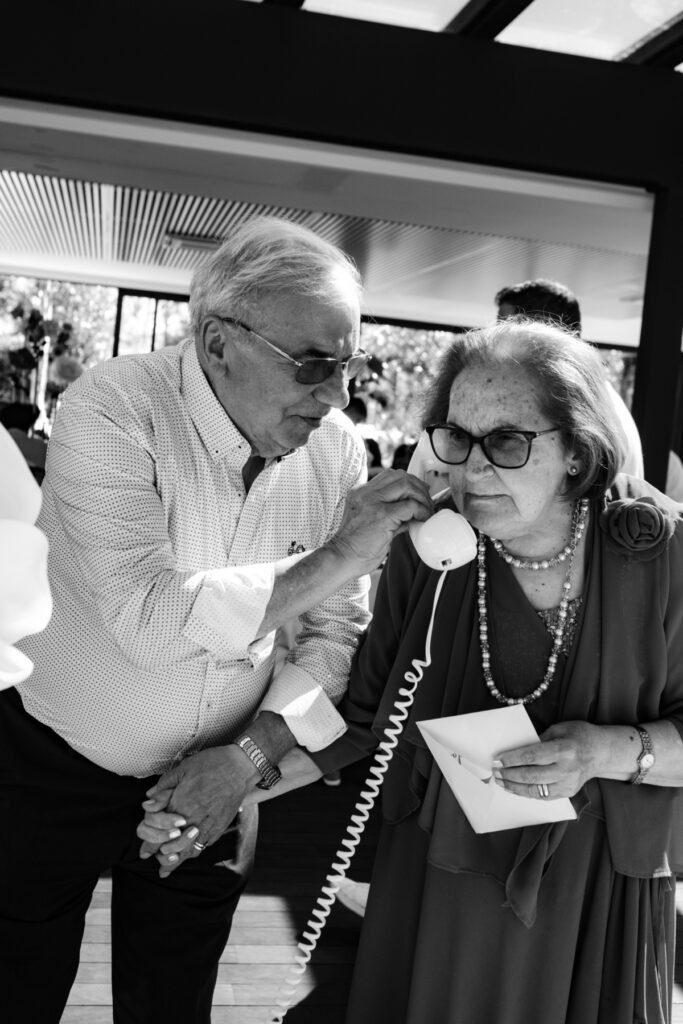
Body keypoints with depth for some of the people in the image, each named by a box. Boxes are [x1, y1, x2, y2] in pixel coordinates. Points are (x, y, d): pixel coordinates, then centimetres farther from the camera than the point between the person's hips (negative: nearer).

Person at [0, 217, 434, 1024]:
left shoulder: (335, 446, -8)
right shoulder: (111, 410, -22)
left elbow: (336, 634, -4)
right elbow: (149, 617, -32)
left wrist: (251, 754, -17)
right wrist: (333, 559, -31)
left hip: (210, 783, 4)